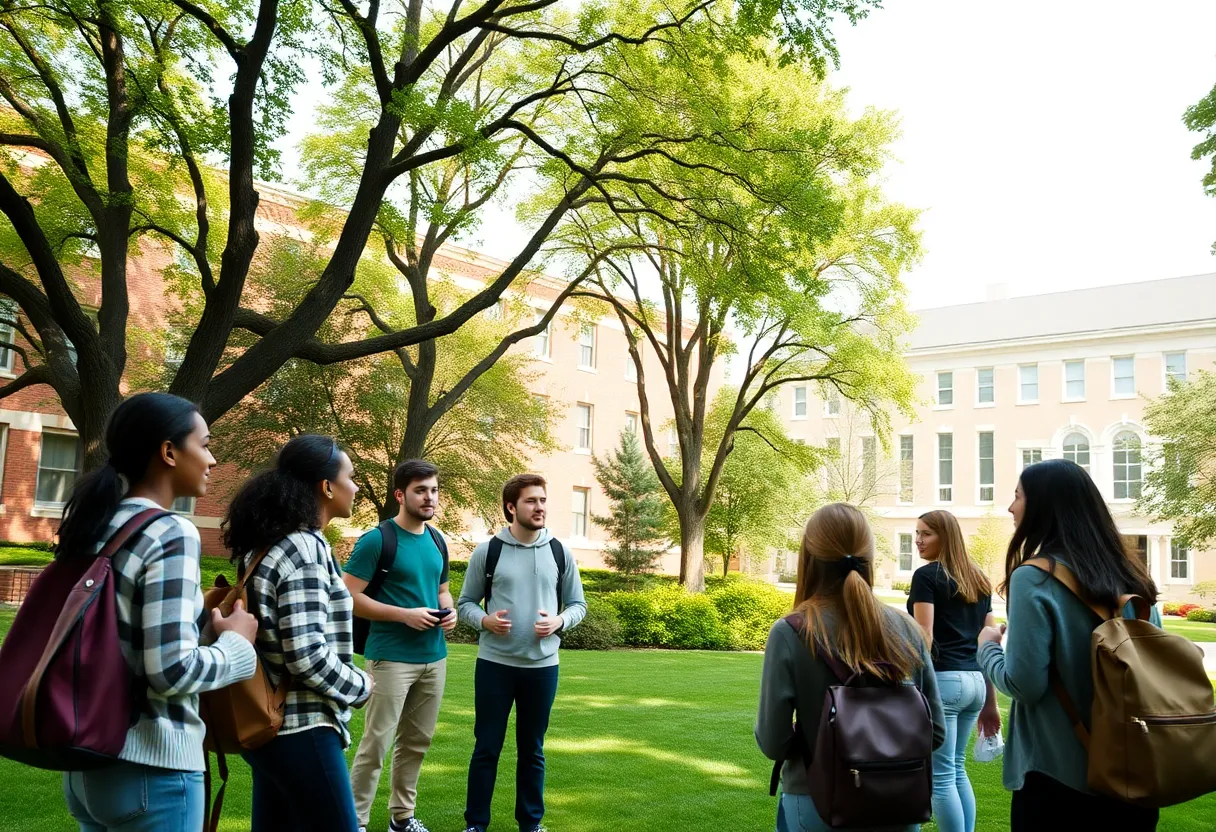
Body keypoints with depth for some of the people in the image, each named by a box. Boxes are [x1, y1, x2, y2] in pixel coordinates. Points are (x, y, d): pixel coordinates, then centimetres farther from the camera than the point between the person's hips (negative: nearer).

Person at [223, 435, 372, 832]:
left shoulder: (267, 544, 9)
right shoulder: (304, 549, -18)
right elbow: (307, 655, -25)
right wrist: (360, 686, -9)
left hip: (269, 722, 9)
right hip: (301, 728, -9)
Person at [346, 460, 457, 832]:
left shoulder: (436, 541, 11)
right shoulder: (377, 540, -10)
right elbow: (350, 597, -13)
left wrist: (450, 611, 0)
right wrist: (405, 614, -19)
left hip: (434, 657, 7)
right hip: (391, 657, -7)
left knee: (416, 742, 14)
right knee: (376, 743, -4)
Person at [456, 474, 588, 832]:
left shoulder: (560, 553, 2)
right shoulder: (487, 551, -4)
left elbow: (578, 604, 9)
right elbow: (466, 603, 3)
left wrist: (559, 621, -11)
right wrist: (485, 620, -17)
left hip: (542, 666, 2)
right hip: (494, 664, -2)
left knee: (532, 749, 13)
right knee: (487, 747, 6)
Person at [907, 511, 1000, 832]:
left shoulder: (927, 576, -6)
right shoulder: (979, 579, 16)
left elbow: (924, 638, -14)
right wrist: (991, 701, 19)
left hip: (942, 679, -8)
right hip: (974, 682, 8)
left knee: (941, 775, 0)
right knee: (957, 769, 19)